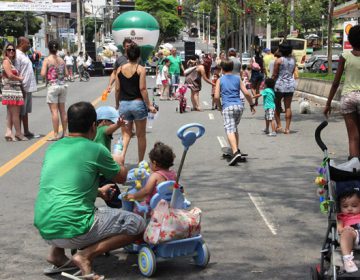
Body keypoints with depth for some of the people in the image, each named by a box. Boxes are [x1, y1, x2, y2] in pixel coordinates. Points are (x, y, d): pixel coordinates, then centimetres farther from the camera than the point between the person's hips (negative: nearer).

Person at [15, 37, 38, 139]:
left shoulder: (24, 55, 16)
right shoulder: (17, 55, -14)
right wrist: (21, 89, -20)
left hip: (28, 88, 10)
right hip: (23, 88, -10)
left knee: (26, 111, 14)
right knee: (20, 112, -3)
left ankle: (26, 132, 21)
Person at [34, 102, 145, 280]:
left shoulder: (53, 148, 12)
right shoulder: (95, 149, -5)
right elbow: (121, 178, 11)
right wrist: (117, 162, 33)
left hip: (43, 229, 7)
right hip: (73, 232, -7)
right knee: (137, 224, 5)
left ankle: (57, 252, 16)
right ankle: (85, 255, -8)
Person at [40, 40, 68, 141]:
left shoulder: (47, 60, -7)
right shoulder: (61, 60, 7)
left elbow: (43, 74, -15)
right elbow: (66, 73, 8)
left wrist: (47, 76, 5)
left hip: (53, 86, -5)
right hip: (62, 85, 5)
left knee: (54, 111, -5)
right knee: (62, 110, 11)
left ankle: (56, 135, -6)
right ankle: (64, 133, 16)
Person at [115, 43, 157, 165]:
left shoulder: (120, 69, 4)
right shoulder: (141, 69, -6)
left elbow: (117, 89, 5)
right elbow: (142, 89, -11)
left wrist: (117, 104, 16)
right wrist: (149, 105, -6)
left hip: (123, 104, 3)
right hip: (138, 103, -3)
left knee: (126, 134, 9)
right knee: (141, 135, 10)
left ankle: (122, 154, -18)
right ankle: (141, 162, 17)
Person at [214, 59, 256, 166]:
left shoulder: (220, 80, 7)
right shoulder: (237, 78, 14)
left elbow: (216, 97, 0)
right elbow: (246, 93, 7)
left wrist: (220, 107, 16)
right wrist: (252, 105, 19)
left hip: (228, 107, -4)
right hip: (239, 106, 4)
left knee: (230, 130, -13)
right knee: (234, 127, 25)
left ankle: (236, 152, -32)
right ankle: (236, 149, 27)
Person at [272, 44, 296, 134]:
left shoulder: (278, 60, -9)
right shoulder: (293, 60, 4)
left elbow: (274, 75, -8)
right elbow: (292, 72, 13)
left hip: (280, 84, -4)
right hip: (290, 84, 4)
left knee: (277, 106, 12)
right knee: (288, 107, 4)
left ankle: (279, 126, 7)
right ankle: (287, 128, 2)